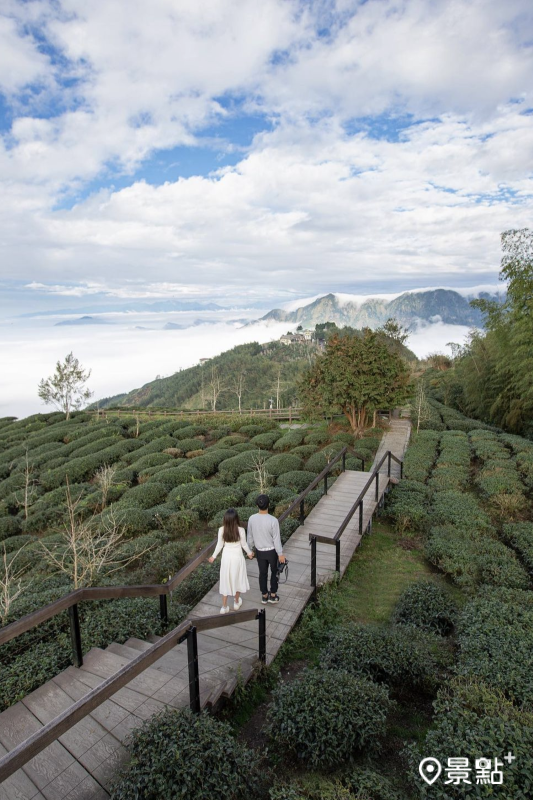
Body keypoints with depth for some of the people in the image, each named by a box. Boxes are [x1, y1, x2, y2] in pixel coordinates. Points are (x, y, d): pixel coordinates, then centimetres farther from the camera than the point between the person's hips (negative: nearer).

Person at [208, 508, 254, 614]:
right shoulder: (240, 530, -21)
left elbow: (220, 545, -4)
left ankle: (224, 607, 20)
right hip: (237, 557, -1)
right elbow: (244, 545, -7)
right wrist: (249, 553, 13)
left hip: (226, 557, 1)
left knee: (226, 580, 14)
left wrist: (214, 556, 13)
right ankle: (236, 602, 37)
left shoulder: (221, 530, -16)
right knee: (237, 578, 19)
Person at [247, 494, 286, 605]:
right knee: (274, 572, 20)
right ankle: (273, 595, 29)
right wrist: (280, 554, -7)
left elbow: (250, 536, -3)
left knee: (262, 573, 20)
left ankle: (264, 596, 33)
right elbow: (276, 539, -19)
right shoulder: (273, 520, -26)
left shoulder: (252, 519, -16)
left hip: (259, 551, 3)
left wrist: (249, 549, 12)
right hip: (272, 551, -3)